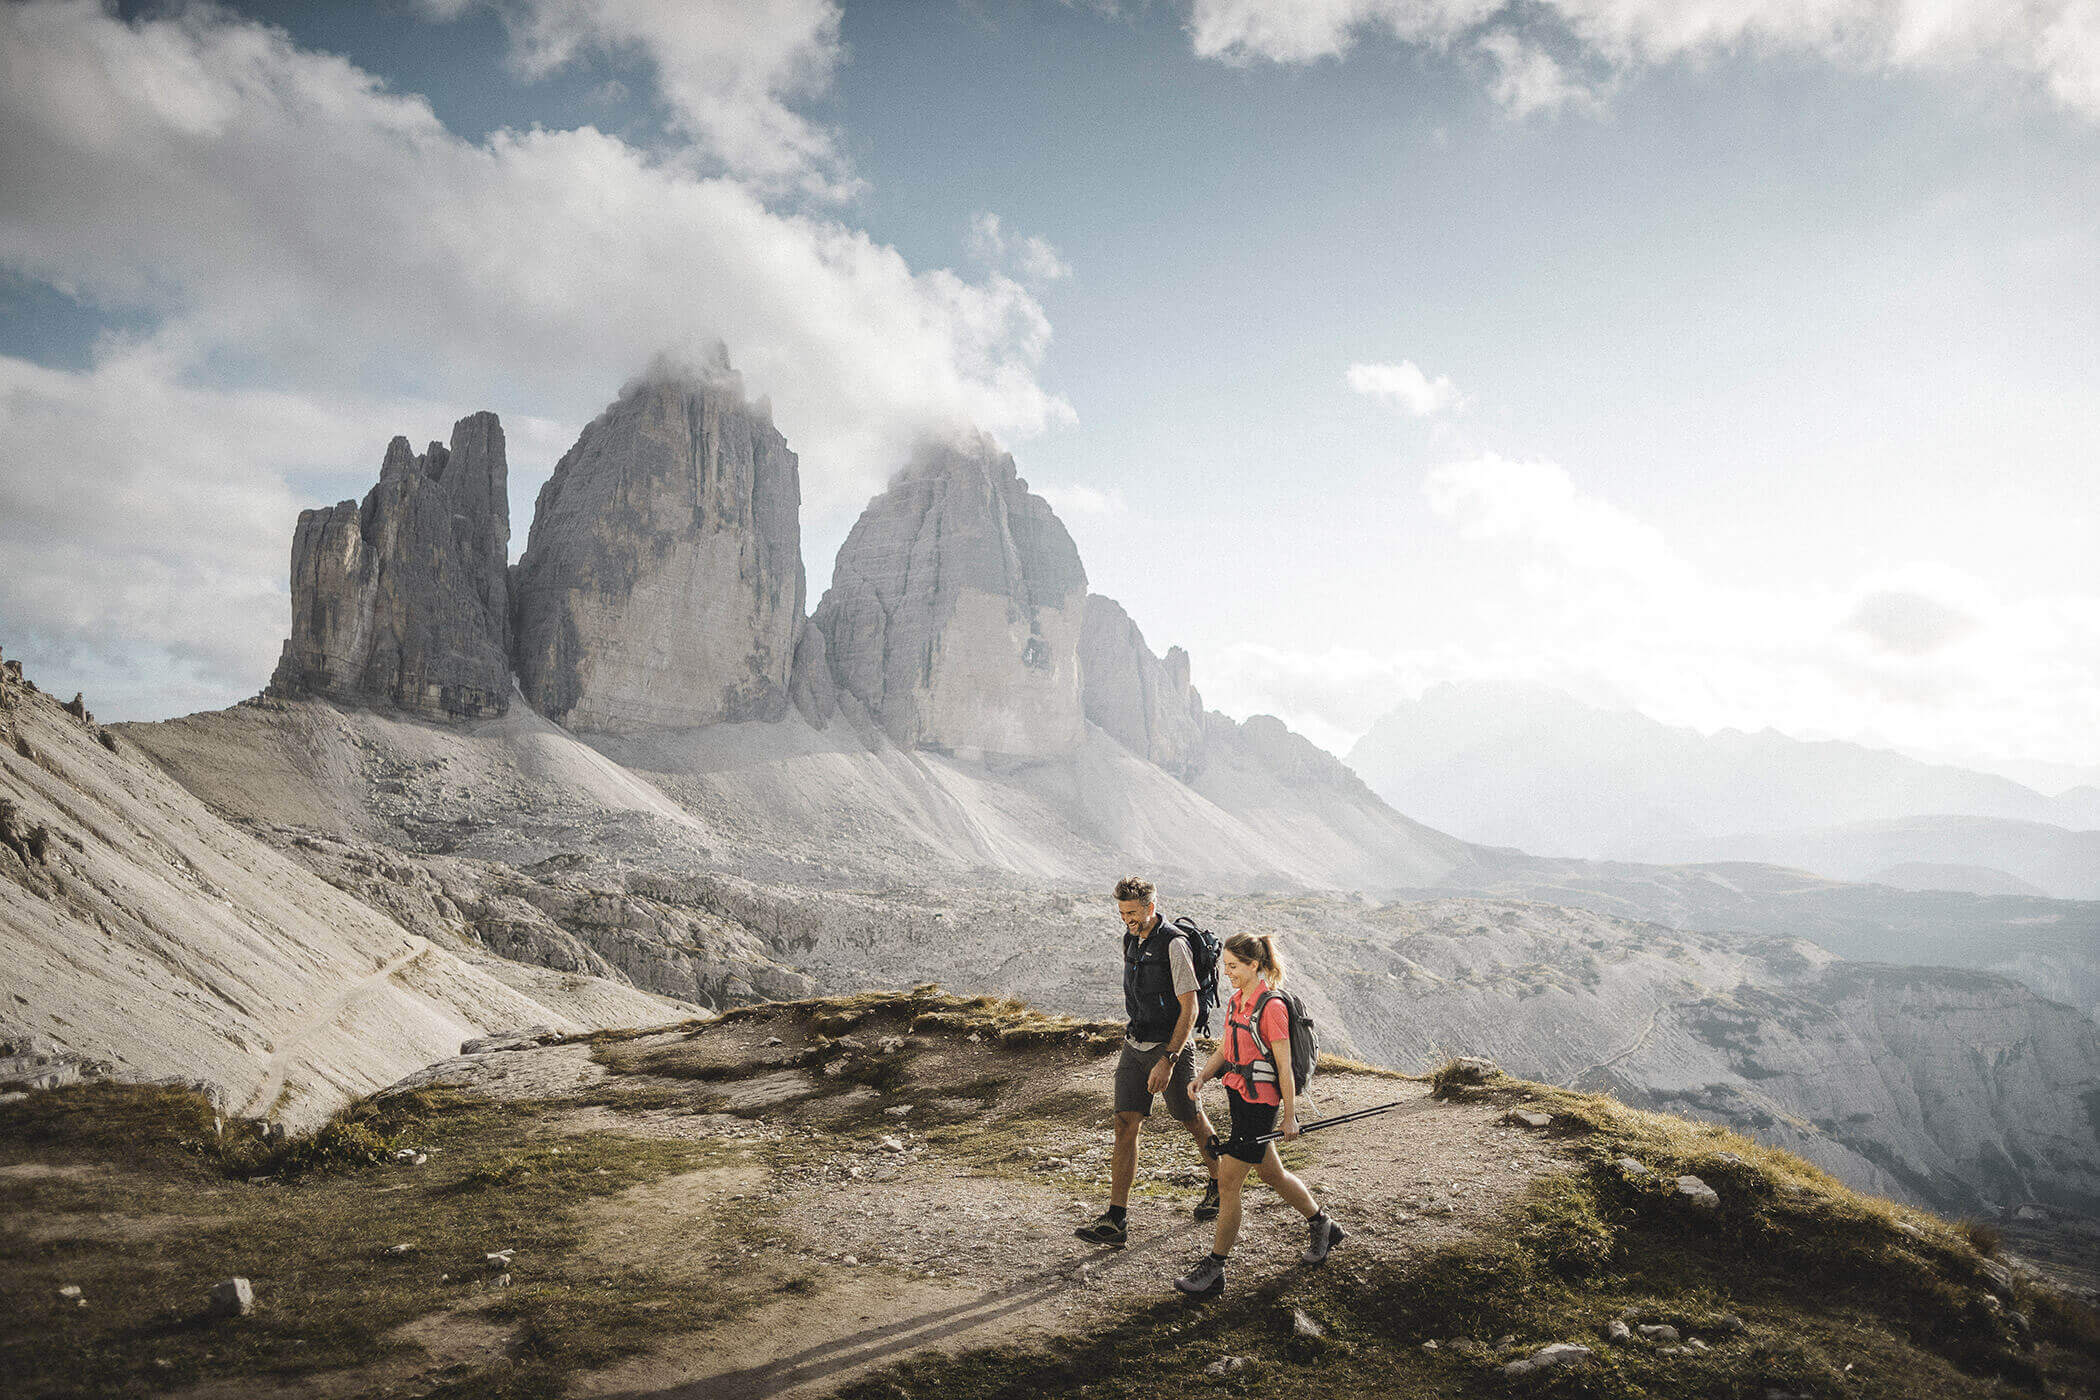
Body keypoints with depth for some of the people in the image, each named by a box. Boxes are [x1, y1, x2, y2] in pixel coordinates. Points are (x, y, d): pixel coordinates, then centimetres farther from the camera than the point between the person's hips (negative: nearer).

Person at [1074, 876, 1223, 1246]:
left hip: (1171, 1048, -6)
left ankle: (1219, 1185, 37)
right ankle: (1116, 1219, -3)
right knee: (1125, 1124, -2)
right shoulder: (1131, 940, 7)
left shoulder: (1174, 944, -18)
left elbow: (1189, 1009, -19)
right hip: (1135, 1046, 7)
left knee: (1192, 1121, 11)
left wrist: (1167, 1060, -24)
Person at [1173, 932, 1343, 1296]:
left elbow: (1284, 1067, -15)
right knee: (1271, 1173, 22)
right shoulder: (1236, 1002, 7)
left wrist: (1289, 1116, -11)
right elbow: (1225, 1049, 14)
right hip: (1238, 1097, 9)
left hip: (1260, 1103, -9)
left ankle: (1214, 1269, 4)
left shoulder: (1271, 1008, -19)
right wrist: (1203, 1076, -3)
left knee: (1227, 1182, -5)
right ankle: (1323, 1227, 41)